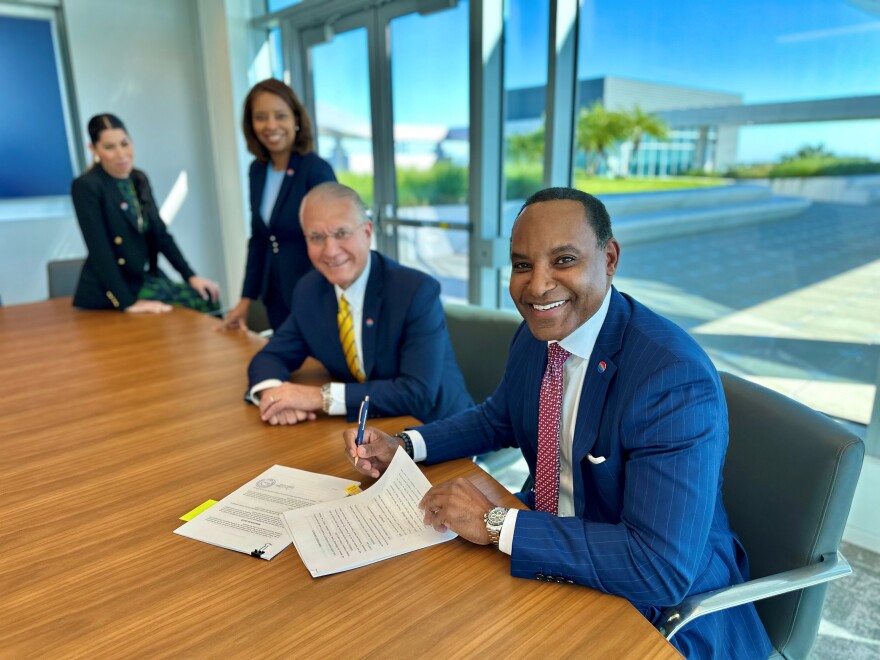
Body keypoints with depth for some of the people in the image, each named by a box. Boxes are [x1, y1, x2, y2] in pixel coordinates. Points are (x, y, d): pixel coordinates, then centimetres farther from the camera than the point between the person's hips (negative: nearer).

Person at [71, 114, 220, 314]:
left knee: (206, 299, -10)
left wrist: (191, 276, 3)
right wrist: (128, 302, -25)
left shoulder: (139, 179, 6)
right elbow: (100, 251, -20)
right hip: (110, 294, -6)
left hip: (148, 279, 6)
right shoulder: (86, 187, -14)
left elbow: (161, 234, 10)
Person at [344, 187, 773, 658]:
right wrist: (402, 447, -2)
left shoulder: (676, 378, -29)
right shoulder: (537, 334, -5)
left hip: (664, 606, -6)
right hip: (549, 551, 7)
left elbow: (662, 569, -32)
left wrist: (495, 523, -29)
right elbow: (498, 419, 12)